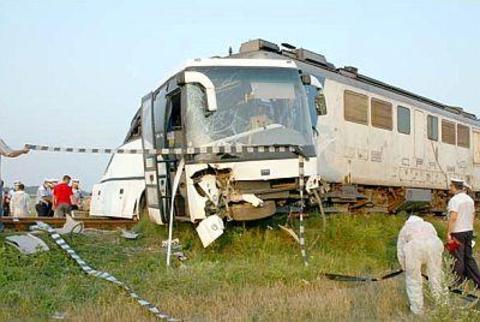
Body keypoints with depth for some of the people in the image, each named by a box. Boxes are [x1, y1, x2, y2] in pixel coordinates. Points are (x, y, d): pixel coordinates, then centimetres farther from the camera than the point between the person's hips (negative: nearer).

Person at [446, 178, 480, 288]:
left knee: (458, 258, 0)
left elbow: (453, 217, -22)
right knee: (469, 257, 14)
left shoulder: (454, 200, -15)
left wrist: (448, 233, -19)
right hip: (469, 231, 8)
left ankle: (457, 282, 7)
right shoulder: (470, 199, 11)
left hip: (458, 232, -8)